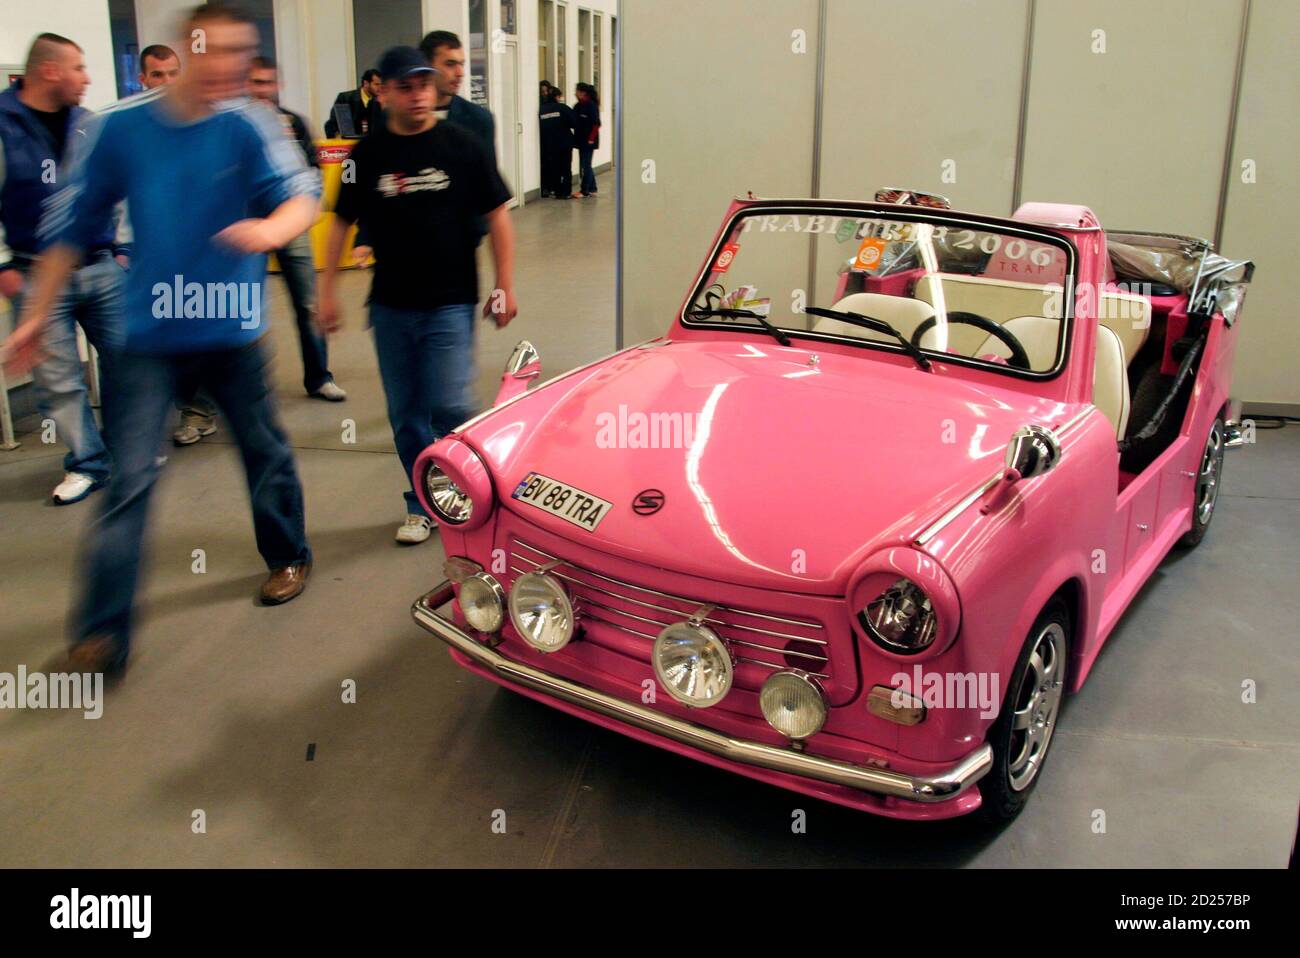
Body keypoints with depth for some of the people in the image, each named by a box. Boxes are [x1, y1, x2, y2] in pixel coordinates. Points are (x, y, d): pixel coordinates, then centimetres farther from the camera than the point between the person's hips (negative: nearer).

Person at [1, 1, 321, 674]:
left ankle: (288, 557, 40)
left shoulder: (246, 126, -6)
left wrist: (272, 227, -43)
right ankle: (101, 635, 2)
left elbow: (302, 192, -20)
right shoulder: (120, 128, -3)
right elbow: (73, 225, 3)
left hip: (232, 328, 0)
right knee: (129, 477, -4)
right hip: (149, 330, 0)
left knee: (265, 449, 15)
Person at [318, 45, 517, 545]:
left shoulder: (461, 145, -3)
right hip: (391, 305, 3)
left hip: (450, 302, -3)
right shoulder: (368, 154, 3)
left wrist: (504, 286, -3)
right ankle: (421, 506, 24)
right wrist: (327, 291, 6)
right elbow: (341, 223, 10)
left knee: (449, 407, -9)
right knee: (405, 415, 9)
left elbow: (497, 216, 1)